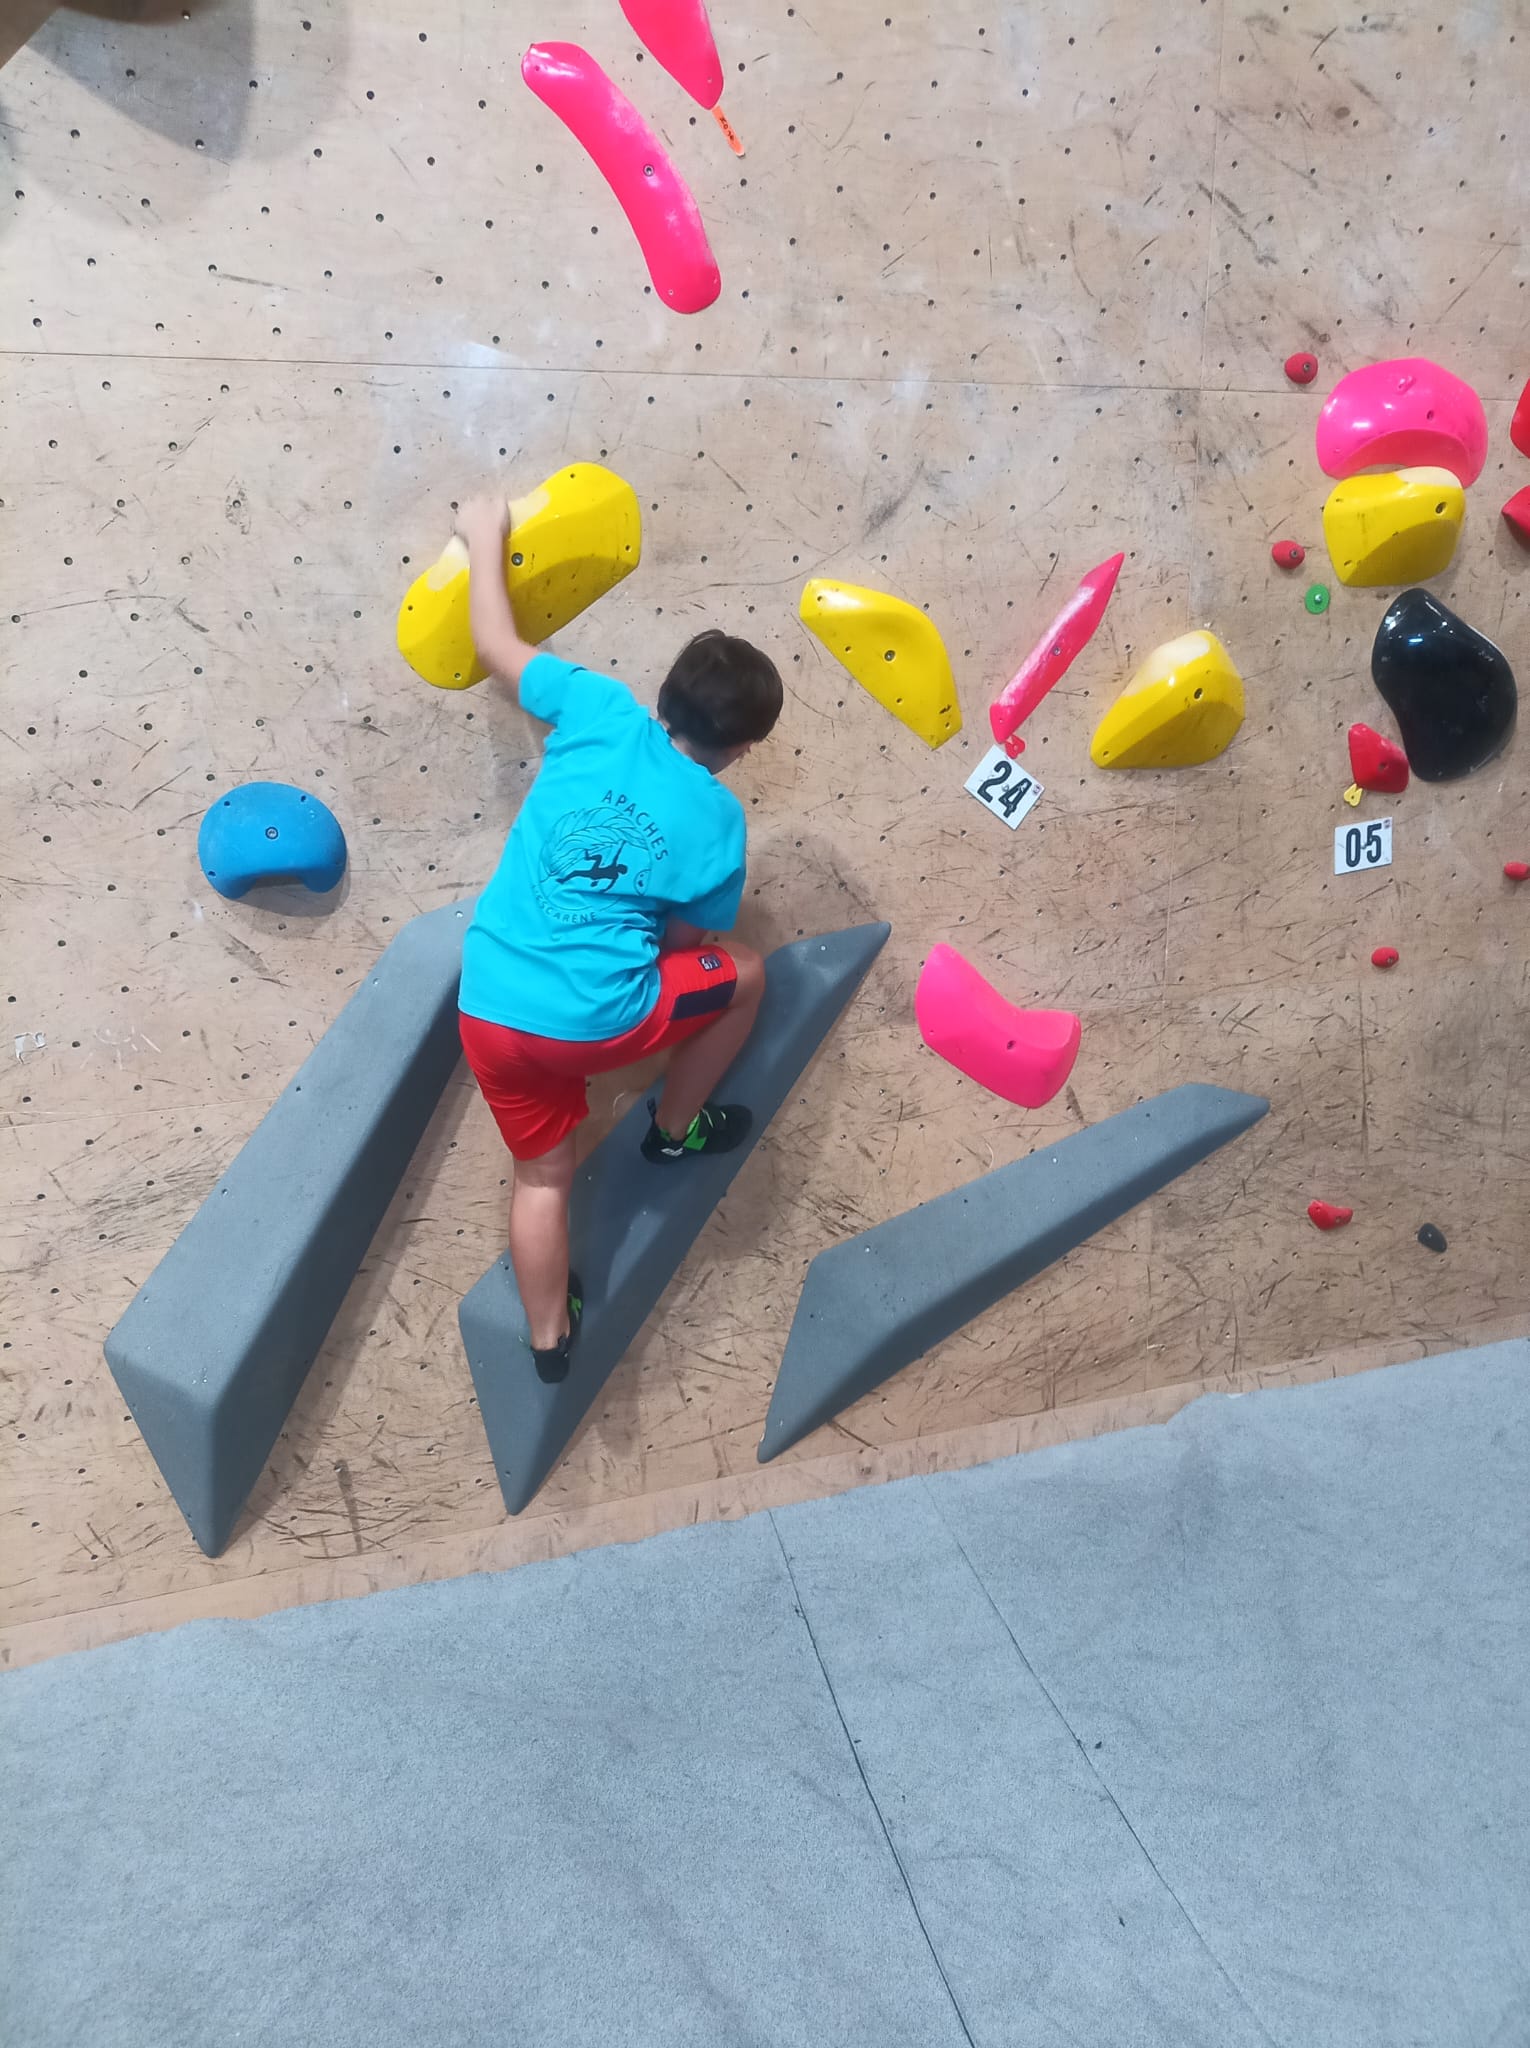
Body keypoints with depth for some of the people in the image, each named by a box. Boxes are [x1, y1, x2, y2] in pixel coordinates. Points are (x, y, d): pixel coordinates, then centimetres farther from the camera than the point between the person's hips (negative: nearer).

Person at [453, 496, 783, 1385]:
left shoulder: (601, 712, -1)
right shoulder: (719, 822, -6)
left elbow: (497, 644, 12)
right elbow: (689, 941, 5)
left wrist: (487, 541, 28)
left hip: (487, 1012, 4)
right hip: (596, 1024, -4)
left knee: (544, 1172, 23)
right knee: (746, 974, 20)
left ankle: (549, 1340, 37)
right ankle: (676, 1130, 36)